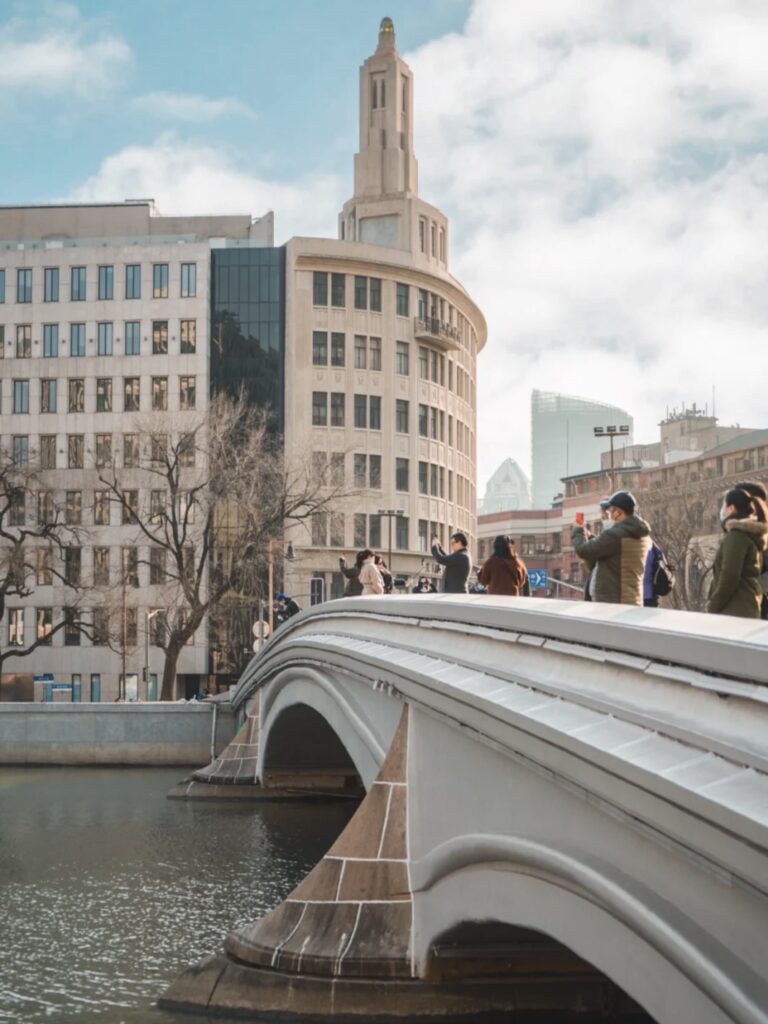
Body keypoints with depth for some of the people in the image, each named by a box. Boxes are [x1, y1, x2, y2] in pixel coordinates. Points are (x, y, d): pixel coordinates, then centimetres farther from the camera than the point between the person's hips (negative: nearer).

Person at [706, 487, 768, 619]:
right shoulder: (751, 535, 18)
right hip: (747, 610, 10)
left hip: (734, 612, -10)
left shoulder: (736, 535, -13)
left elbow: (729, 577, -19)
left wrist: (713, 606, -10)